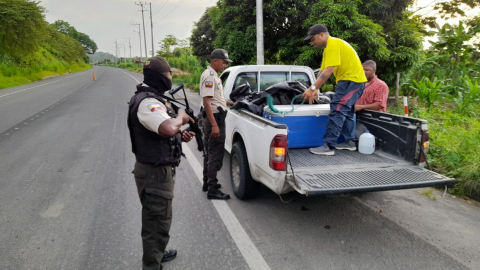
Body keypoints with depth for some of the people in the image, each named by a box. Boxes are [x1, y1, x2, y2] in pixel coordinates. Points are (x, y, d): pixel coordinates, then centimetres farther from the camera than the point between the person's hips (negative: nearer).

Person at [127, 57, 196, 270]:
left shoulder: (152, 99, 11)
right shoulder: (147, 103, -23)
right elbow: (168, 129, -41)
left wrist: (181, 136, 4)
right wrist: (180, 118, -19)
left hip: (157, 169, 11)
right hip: (155, 173, -11)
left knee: (156, 219, 27)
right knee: (157, 223, 2)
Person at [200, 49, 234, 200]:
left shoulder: (213, 75, 15)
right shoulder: (209, 76, -16)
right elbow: (206, 102, -24)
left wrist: (230, 103, 26)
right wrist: (214, 125, -28)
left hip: (214, 117, 11)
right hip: (214, 118, -11)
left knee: (210, 152, 17)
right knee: (215, 154, -7)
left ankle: (207, 183, 30)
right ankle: (212, 190, -1)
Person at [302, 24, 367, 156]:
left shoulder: (333, 44, -17)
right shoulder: (329, 47, 17)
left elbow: (328, 71, -26)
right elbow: (322, 71, 14)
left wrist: (312, 88, -27)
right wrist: (315, 89, 6)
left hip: (352, 80, -11)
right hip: (350, 80, 11)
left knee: (337, 111, -15)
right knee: (346, 112, 17)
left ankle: (328, 146, -16)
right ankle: (349, 142, 27)